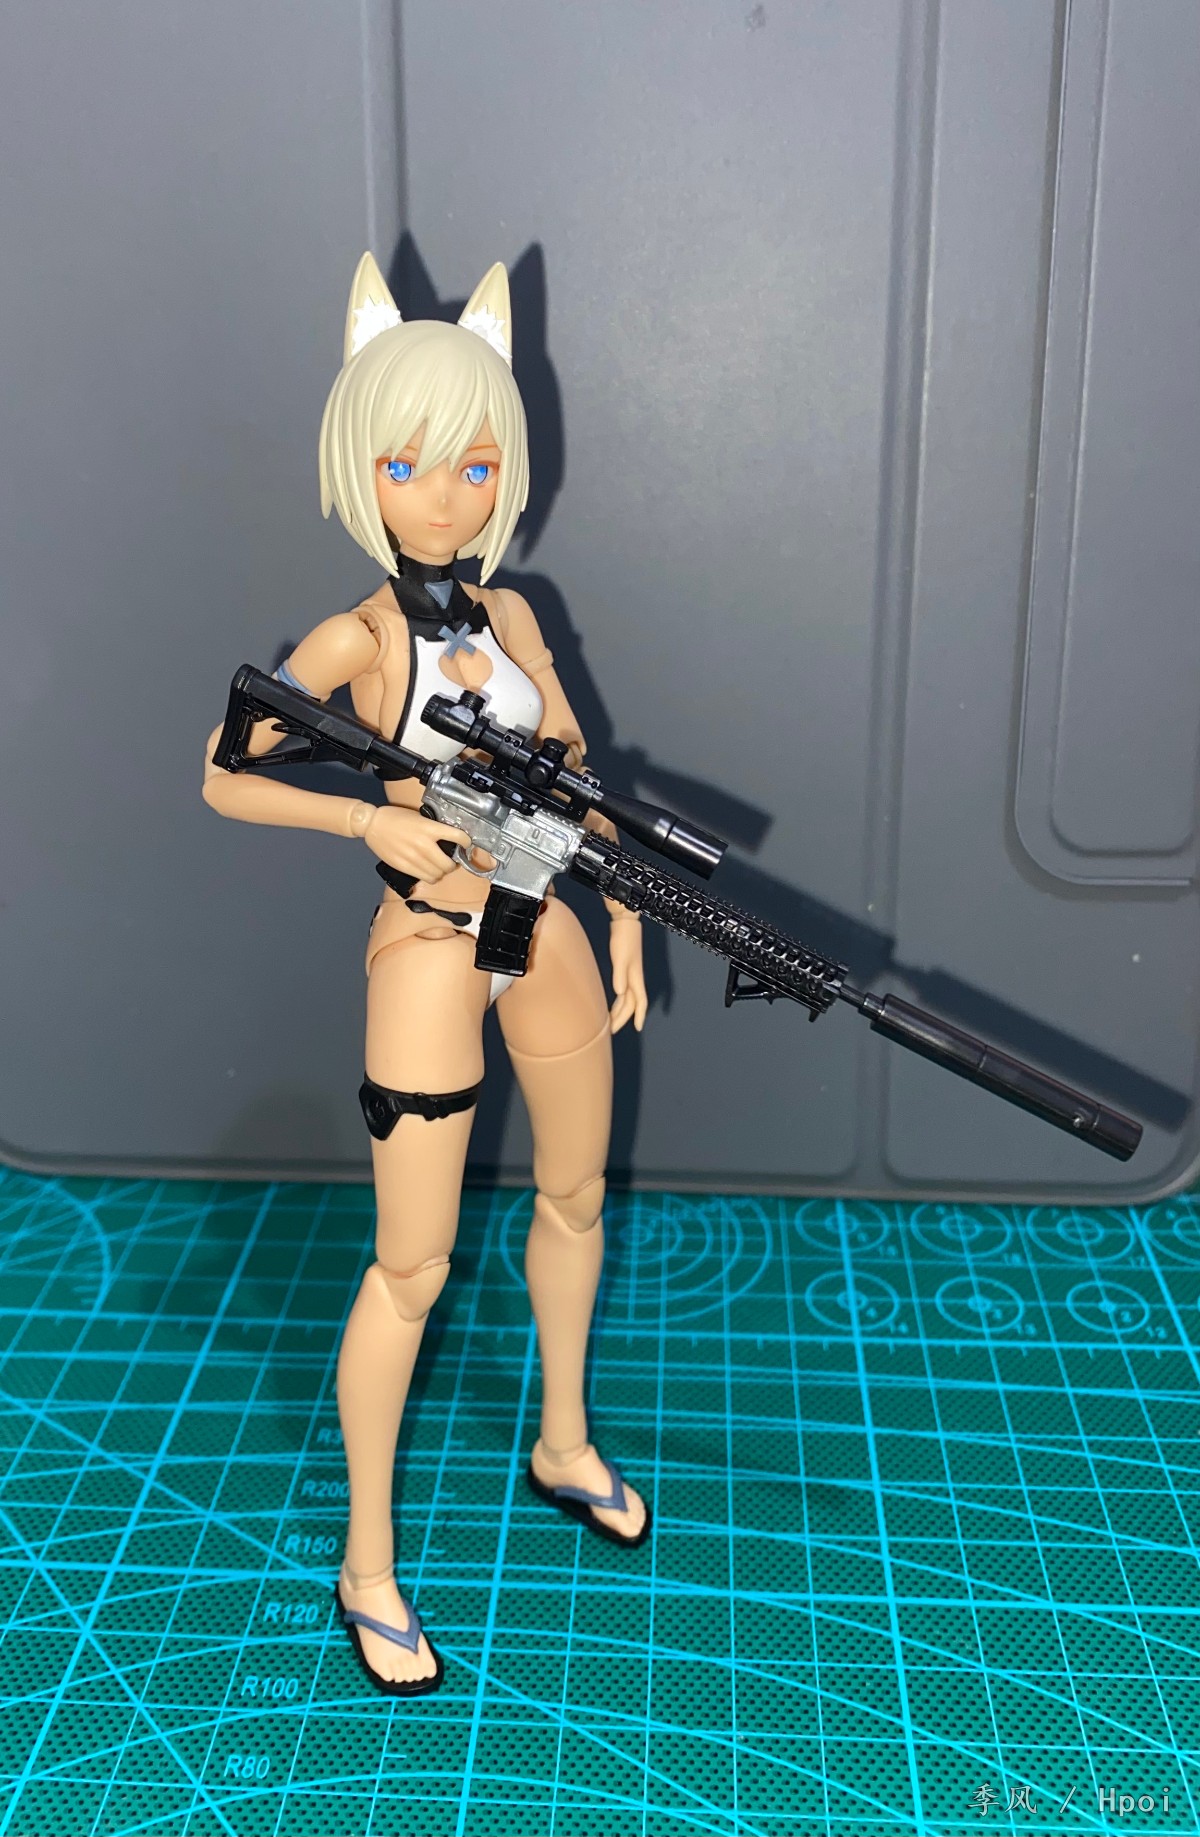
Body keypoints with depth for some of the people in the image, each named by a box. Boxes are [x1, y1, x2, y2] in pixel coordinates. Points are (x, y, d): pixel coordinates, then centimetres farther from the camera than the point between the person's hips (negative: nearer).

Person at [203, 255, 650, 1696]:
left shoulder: (507, 615, 2)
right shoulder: (353, 639, -12)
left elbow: (577, 773, 9)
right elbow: (223, 780, -9)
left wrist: (624, 918, 8)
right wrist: (369, 819, -23)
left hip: (545, 935, 7)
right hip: (430, 953, -6)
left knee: (574, 1196, 20)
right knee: (412, 1266, 1)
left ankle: (563, 1444, 44)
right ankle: (365, 1566, 20)